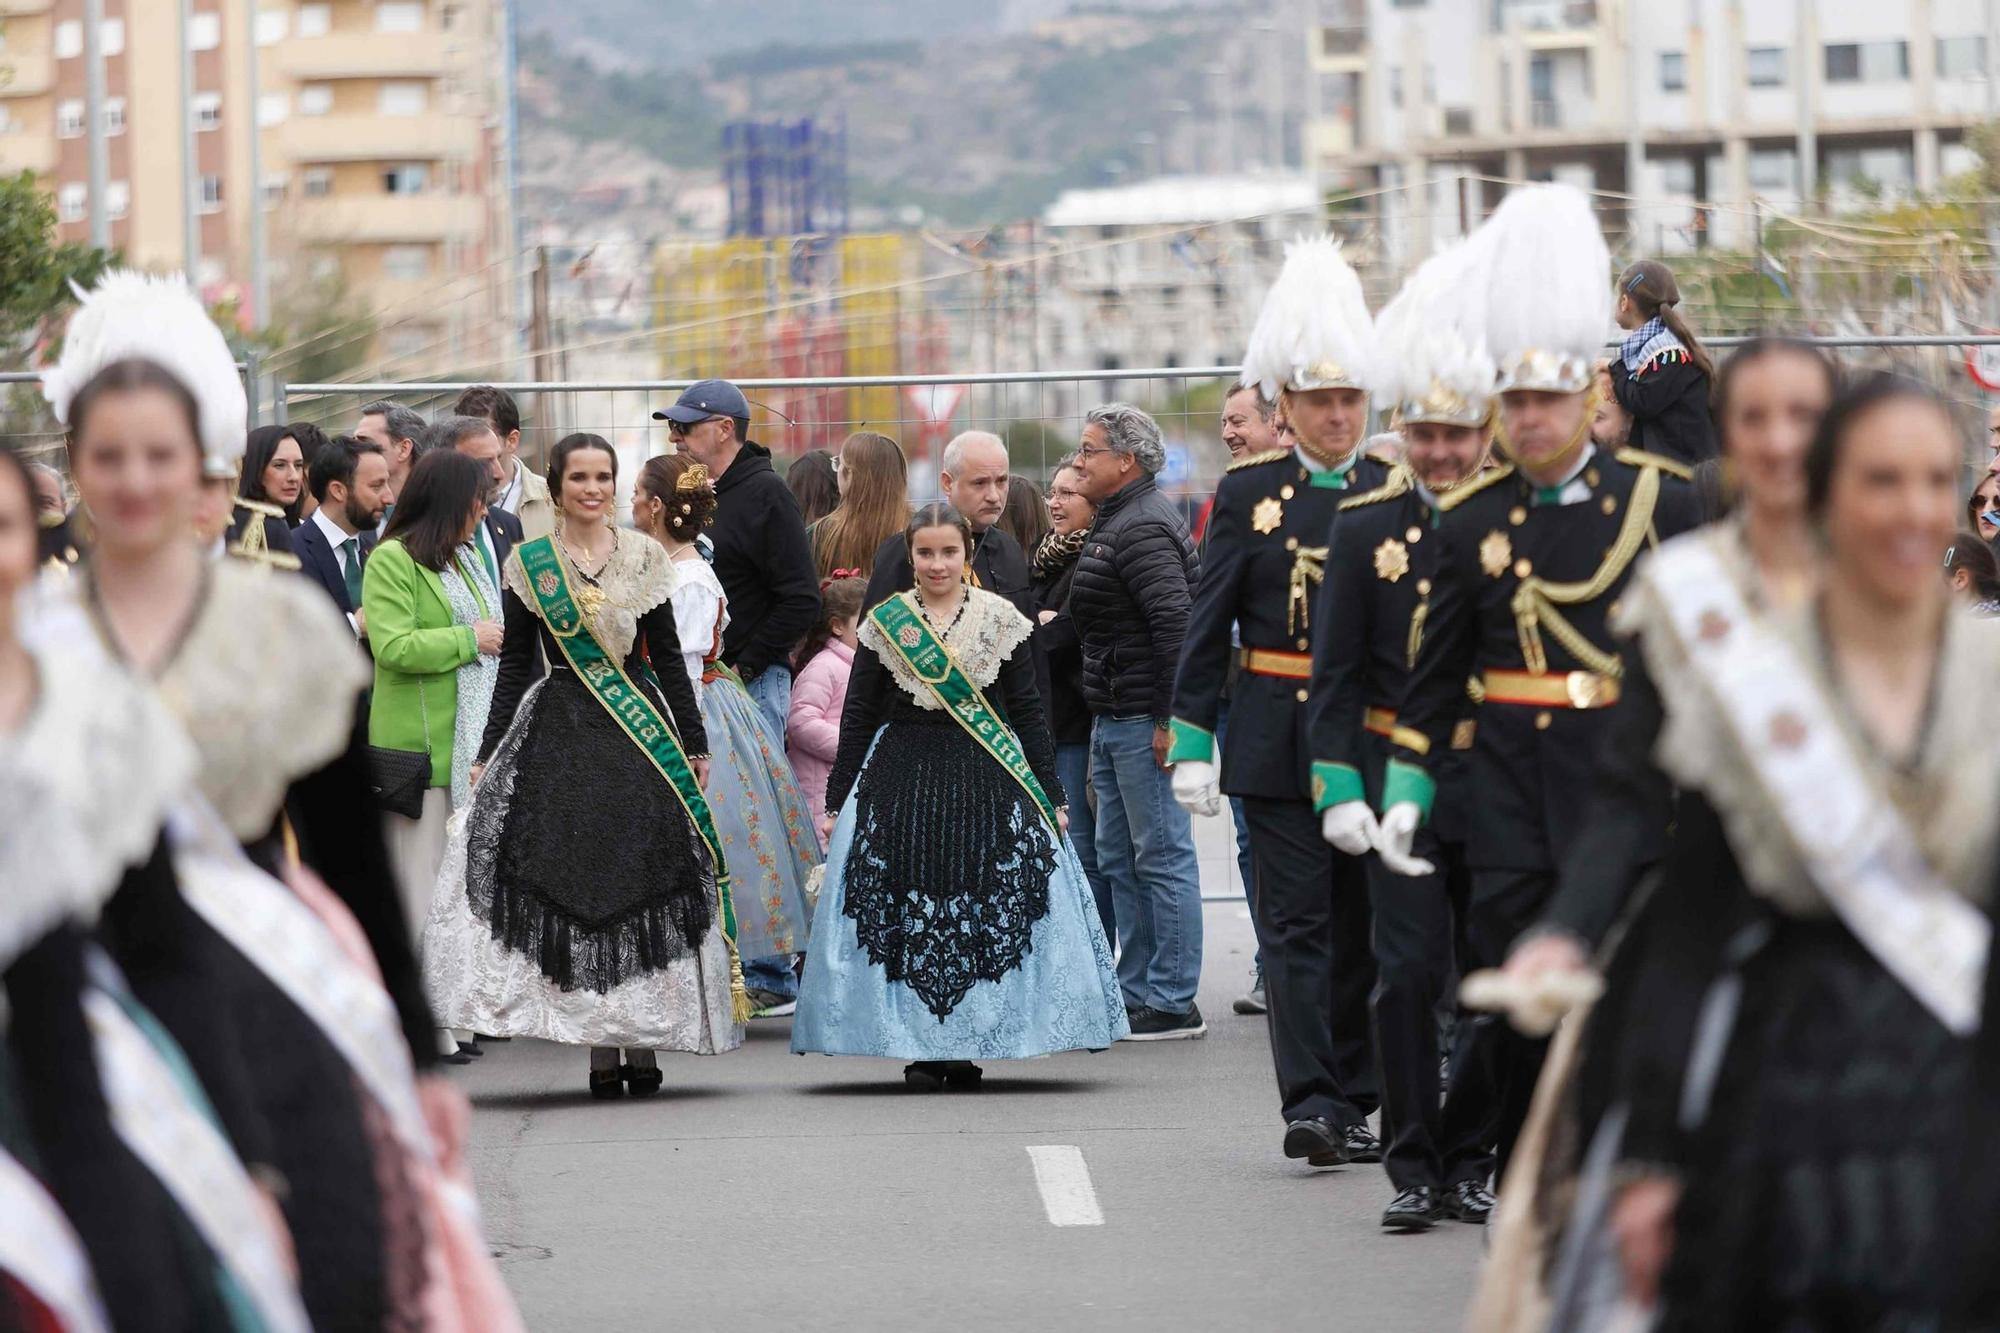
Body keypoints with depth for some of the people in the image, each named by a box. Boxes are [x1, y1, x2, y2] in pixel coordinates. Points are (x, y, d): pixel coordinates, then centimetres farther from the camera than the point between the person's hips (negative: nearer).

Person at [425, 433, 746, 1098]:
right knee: (575, 884, -3)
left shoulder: (644, 557, 7)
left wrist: (695, 745, 8)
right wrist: (488, 755, 2)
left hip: (641, 733, 1)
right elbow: (514, 666, 6)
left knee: (645, 881, -3)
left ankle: (644, 1042, 3)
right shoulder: (528, 563, 4)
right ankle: (601, 1048, 1)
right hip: (558, 736, -1)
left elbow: (668, 657, 10)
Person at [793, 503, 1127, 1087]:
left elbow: (1028, 711, 6)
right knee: (905, 913, -2)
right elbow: (857, 719, 7)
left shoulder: (1001, 619, 3)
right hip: (900, 785, 0)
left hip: (986, 779, 0)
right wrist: (835, 803, 5)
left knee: (988, 916, -2)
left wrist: (1051, 796, 4)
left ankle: (964, 1048, 5)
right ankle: (919, 1049, 4)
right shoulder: (884, 624, 3)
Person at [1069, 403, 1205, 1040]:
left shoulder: (1143, 528, -16)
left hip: (1144, 718, -11)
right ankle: (1136, 992, 21)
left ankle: (1174, 1004, -3)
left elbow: (1176, 622, -23)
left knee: (1162, 858, -6)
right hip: (1113, 719, 11)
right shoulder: (1116, 522, 17)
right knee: (1120, 861, 14)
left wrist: (1169, 719, -24)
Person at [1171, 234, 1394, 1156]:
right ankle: (1310, 1106, -12)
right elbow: (1207, 626, 2)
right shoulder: (1247, 493, 1)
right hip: (1277, 743, -2)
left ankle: (1355, 1104, 15)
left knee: (1363, 924, 7)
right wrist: (1191, 747, -2)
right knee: (1296, 924, -7)